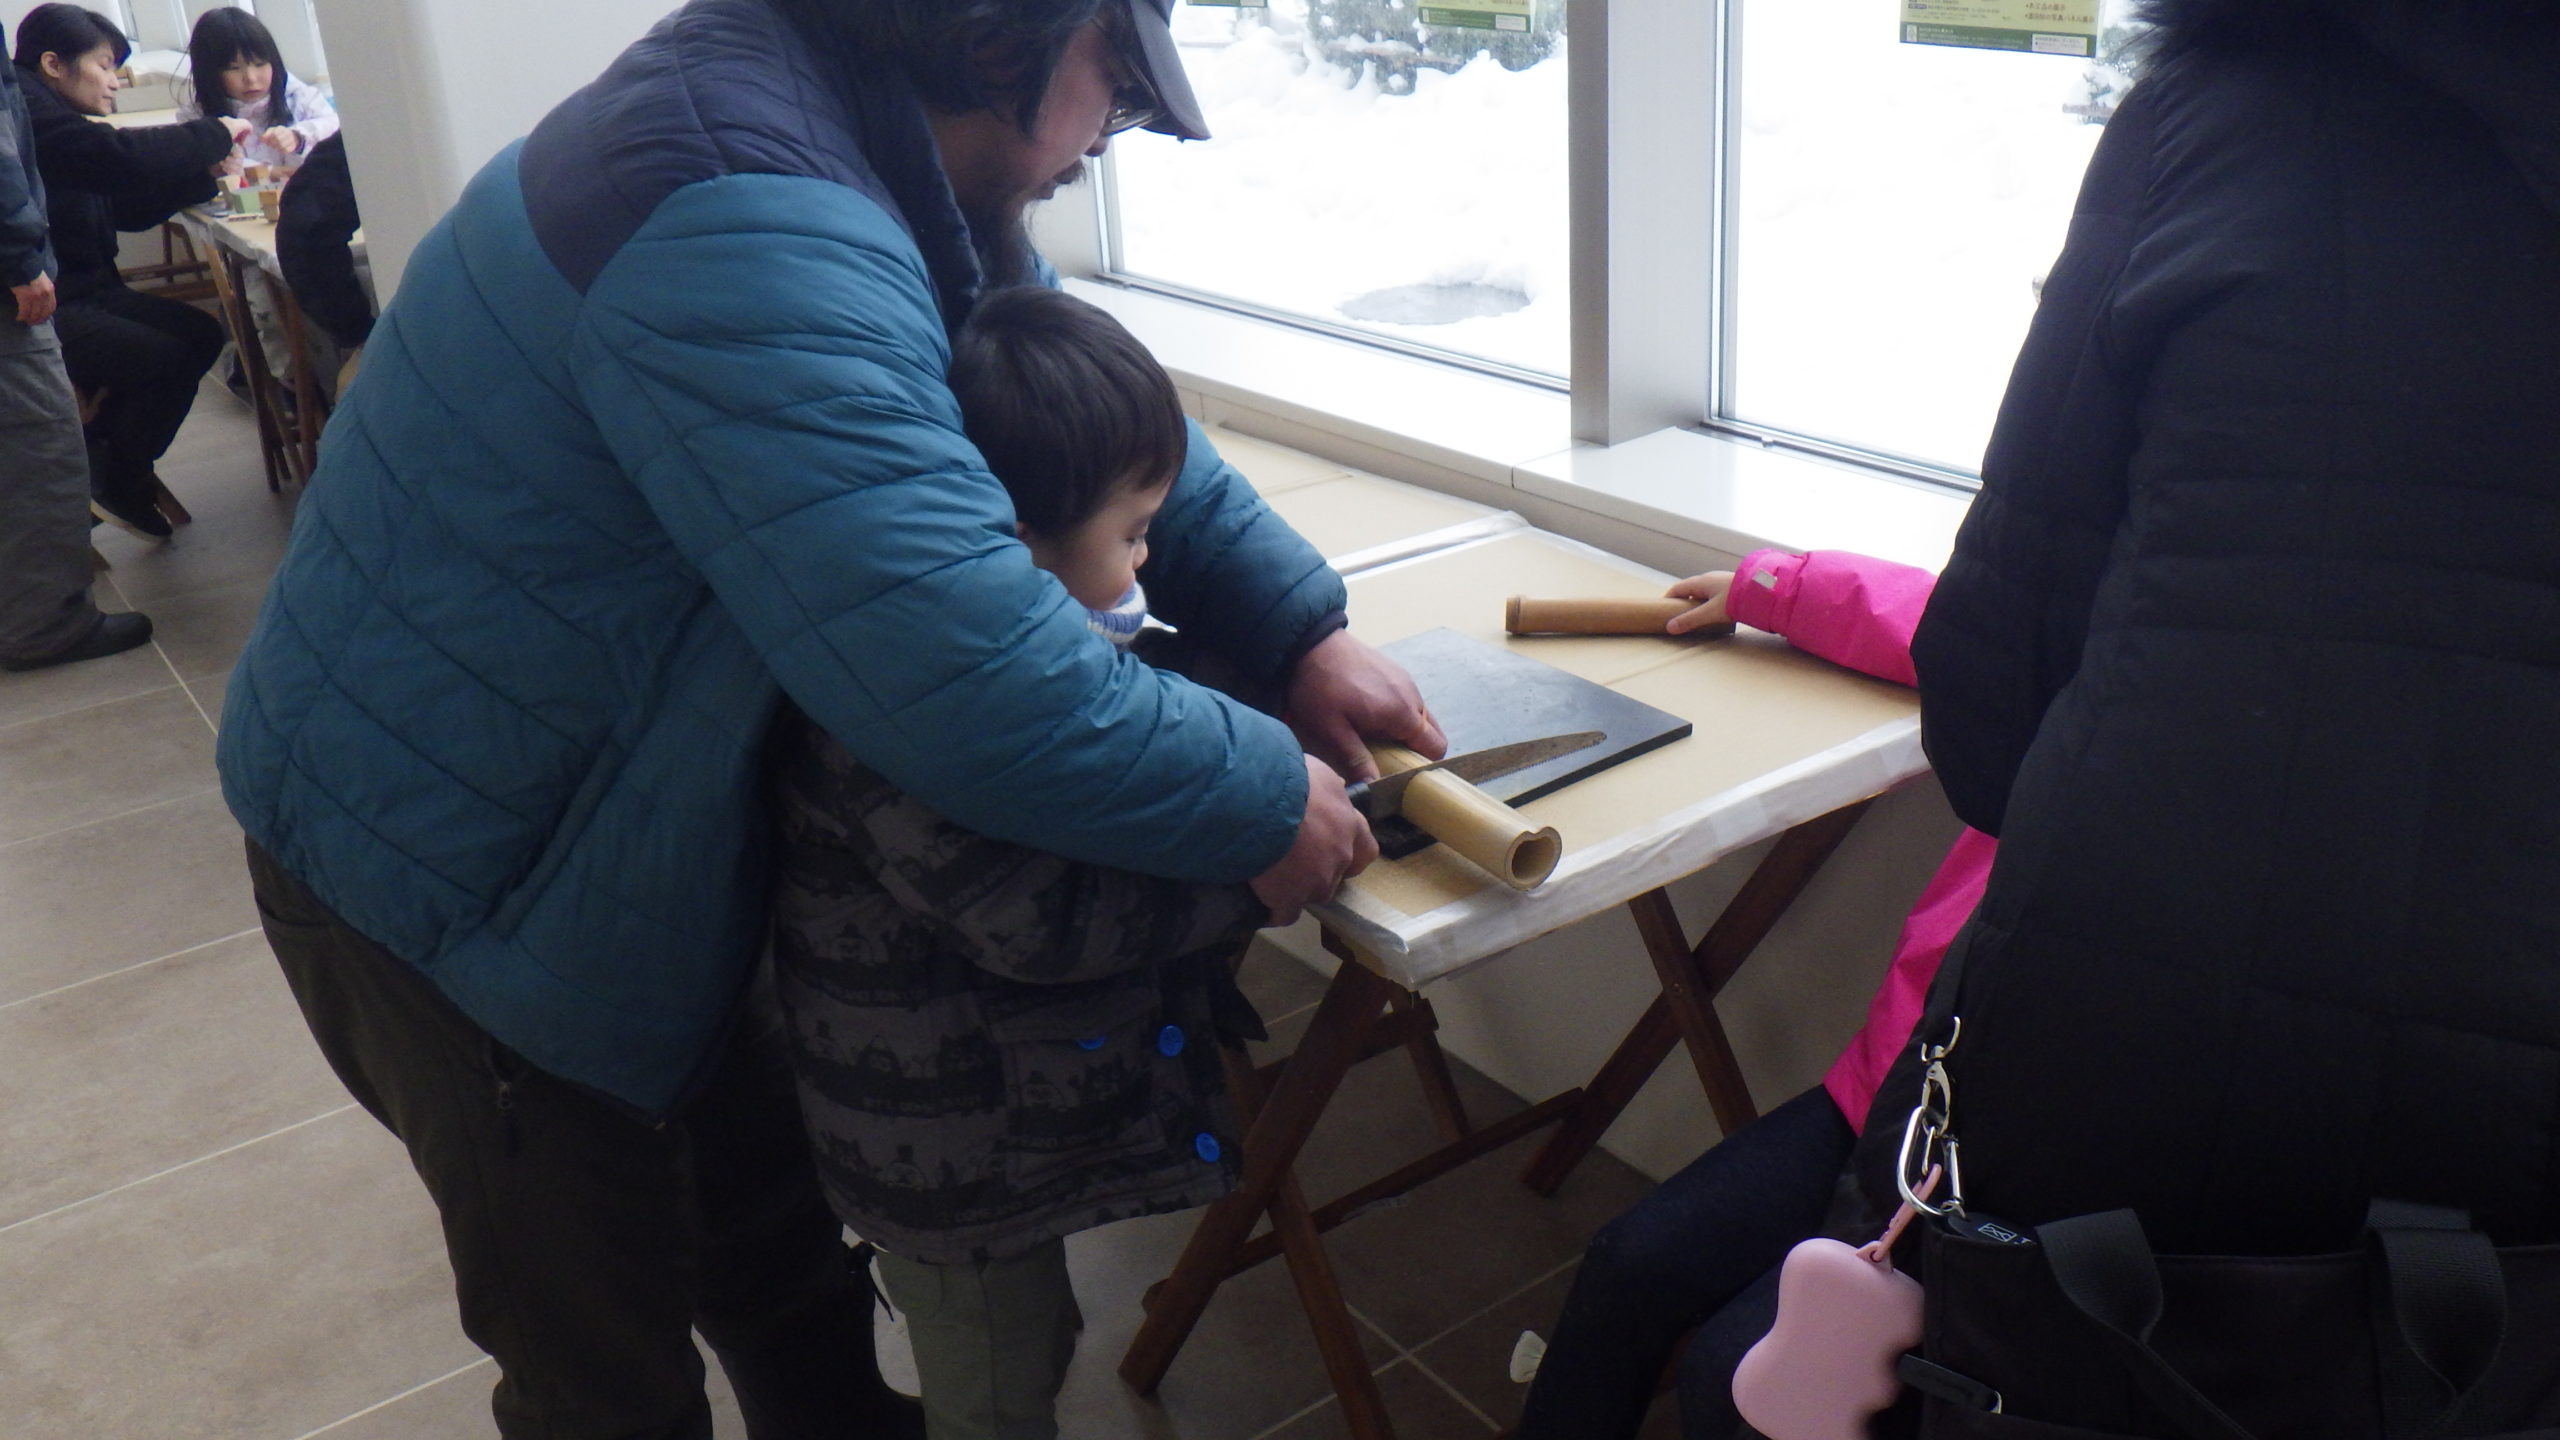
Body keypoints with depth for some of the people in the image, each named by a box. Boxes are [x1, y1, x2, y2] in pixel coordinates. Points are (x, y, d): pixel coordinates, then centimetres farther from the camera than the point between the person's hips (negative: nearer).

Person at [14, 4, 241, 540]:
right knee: (165, 357, -22)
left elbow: (128, 207, 16)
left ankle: (106, 450, 12)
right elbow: (124, 157, -27)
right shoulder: (29, 116, -15)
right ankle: (118, 480, 2)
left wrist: (204, 169, 5)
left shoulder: (51, 118, 16)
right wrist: (217, 133, -13)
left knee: (202, 333, 3)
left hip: (84, 290, 10)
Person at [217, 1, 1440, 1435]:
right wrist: (1261, 804, -25)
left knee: (773, 1224, 24)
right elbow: (970, 667, -41)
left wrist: (1301, 625, -4)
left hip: (634, 822, 9)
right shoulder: (746, 229, -34)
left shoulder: (833, 149, -1)